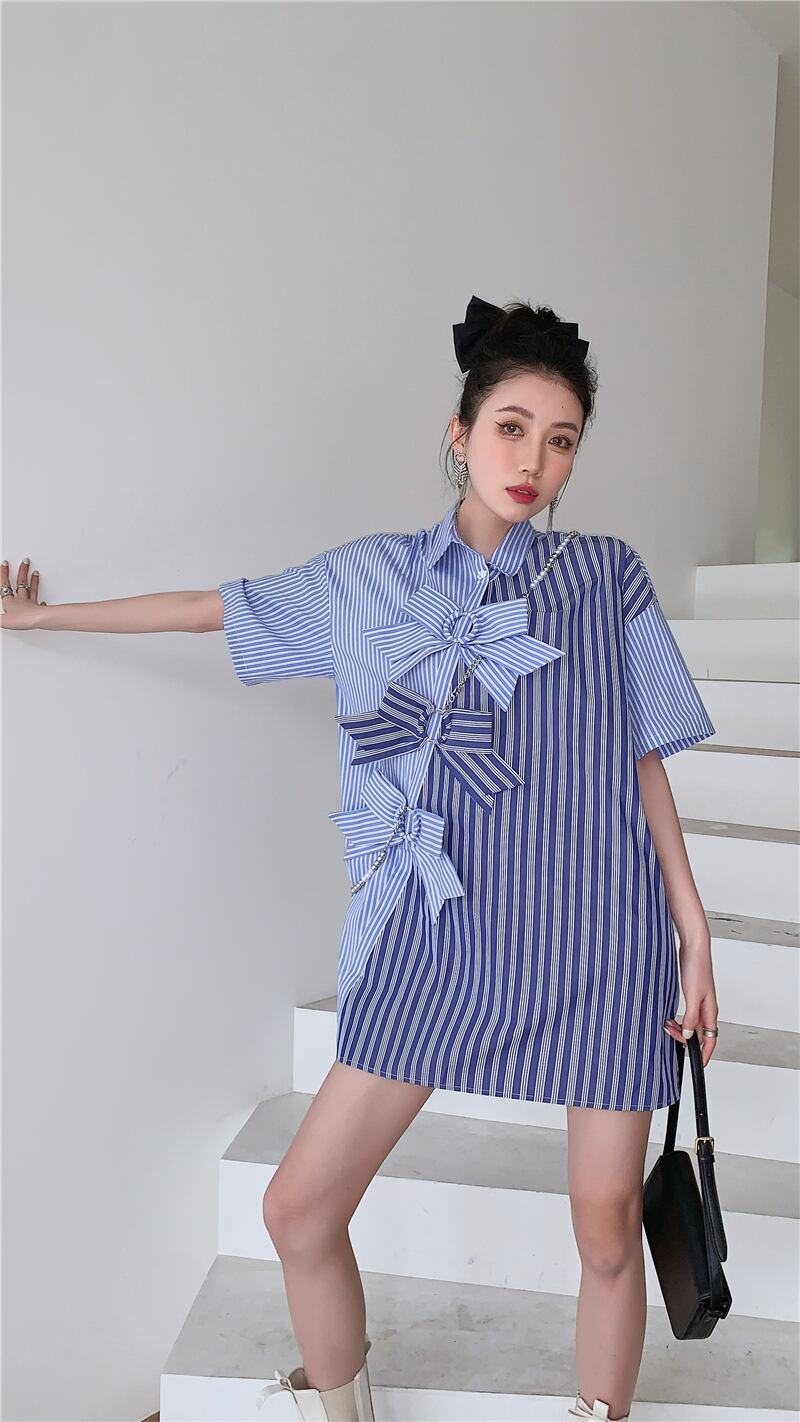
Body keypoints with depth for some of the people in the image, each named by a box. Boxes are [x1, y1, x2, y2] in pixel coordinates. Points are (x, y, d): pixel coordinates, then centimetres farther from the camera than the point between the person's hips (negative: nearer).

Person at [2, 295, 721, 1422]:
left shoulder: (606, 577, 3)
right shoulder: (373, 578, 5)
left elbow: (644, 765, 6)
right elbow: (211, 607, 16)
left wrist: (695, 933, 4)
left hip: (596, 938, -1)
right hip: (438, 932, 2)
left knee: (607, 1233, 6)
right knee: (299, 1208, 1)